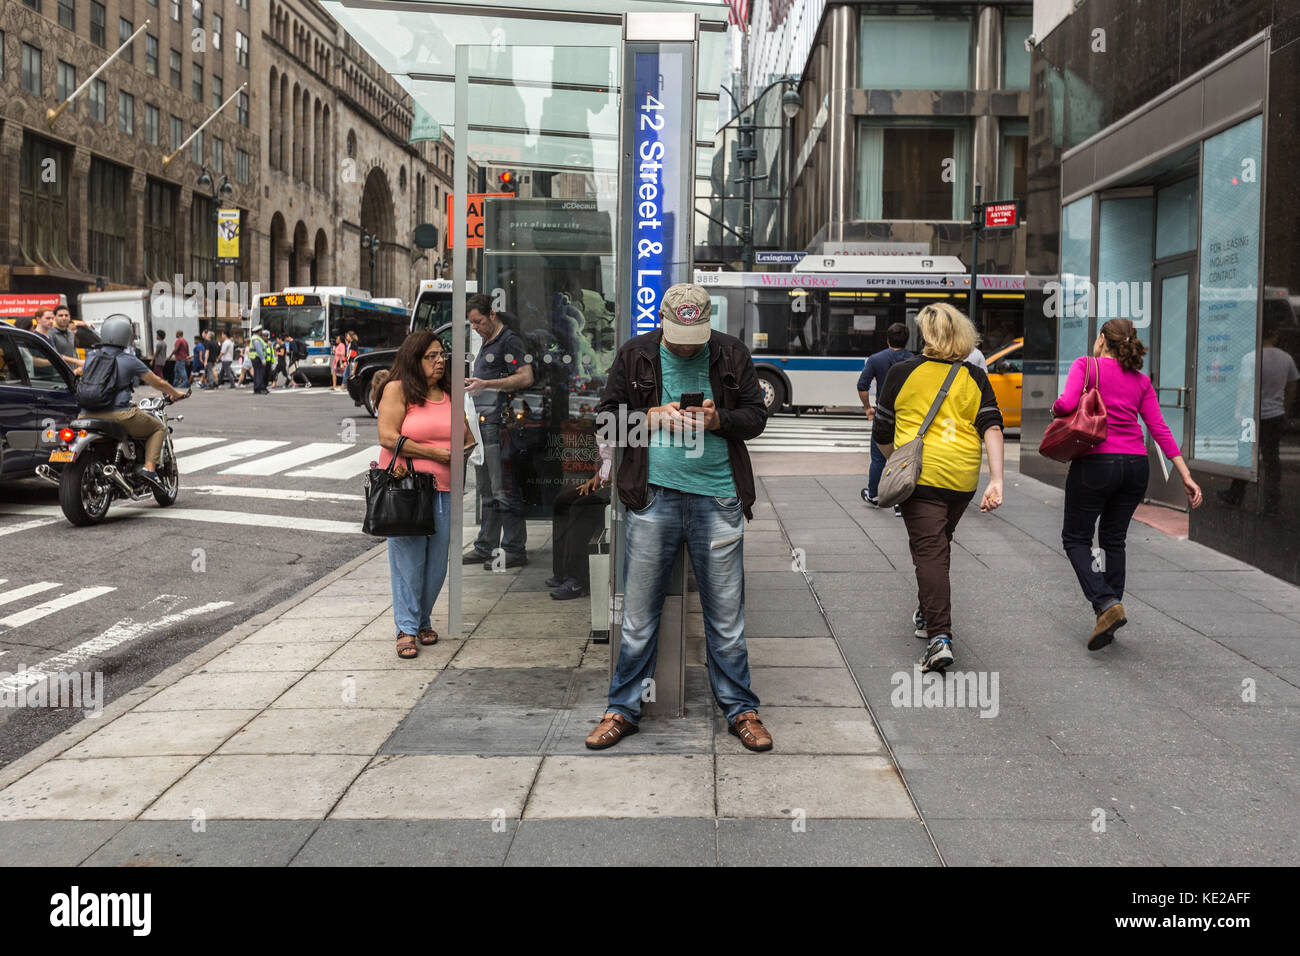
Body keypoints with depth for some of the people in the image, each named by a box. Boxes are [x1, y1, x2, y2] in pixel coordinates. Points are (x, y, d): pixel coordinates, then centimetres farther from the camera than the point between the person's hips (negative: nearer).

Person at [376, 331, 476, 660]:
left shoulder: (450, 395, 16)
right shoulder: (398, 390, 0)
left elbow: (468, 437, 25)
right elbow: (387, 437, -10)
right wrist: (435, 453, -13)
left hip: (444, 489, 5)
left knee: (437, 559, 5)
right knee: (408, 559, -4)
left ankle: (423, 621, 21)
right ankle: (406, 629, 2)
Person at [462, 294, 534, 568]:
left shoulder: (510, 341, -8)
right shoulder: (486, 343, 23)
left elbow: (525, 378, -18)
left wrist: (486, 384, -20)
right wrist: (471, 383, 16)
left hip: (500, 422, -10)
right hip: (482, 422, 10)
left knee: (504, 490, -8)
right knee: (487, 491, 13)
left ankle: (515, 550, -5)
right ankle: (486, 547, 18)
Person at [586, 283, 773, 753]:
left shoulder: (731, 353, 5)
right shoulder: (635, 354, 4)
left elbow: (756, 415, 8)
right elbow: (606, 416, 6)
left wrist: (718, 419, -11)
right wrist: (652, 416, -11)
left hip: (718, 498, 0)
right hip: (654, 497, 0)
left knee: (726, 614, 8)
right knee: (639, 614, 6)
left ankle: (740, 709, 21)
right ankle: (623, 708, 19)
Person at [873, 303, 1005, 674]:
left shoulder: (901, 373, -1)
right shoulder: (975, 378, 6)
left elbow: (882, 434, 5)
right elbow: (992, 427, -5)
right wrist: (996, 480, -9)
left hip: (920, 475, -4)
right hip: (963, 479, 4)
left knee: (928, 550, -5)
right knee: (939, 544, 22)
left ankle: (939, 636, -17)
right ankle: (927, 615, 37)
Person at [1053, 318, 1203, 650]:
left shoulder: (1086, 365, -1)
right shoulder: (1141, 380, 12)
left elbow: (1067, 402, -18)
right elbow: (1160, 429, 6)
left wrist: (1055, 409, 6)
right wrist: (1186, 477, 5)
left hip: (1095, 461, -5)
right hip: (1135, 465, 5)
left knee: (1076, 538, 6)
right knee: (1113, 541, 15)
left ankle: (1107, 604, -13)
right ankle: (1108, 618, 15)